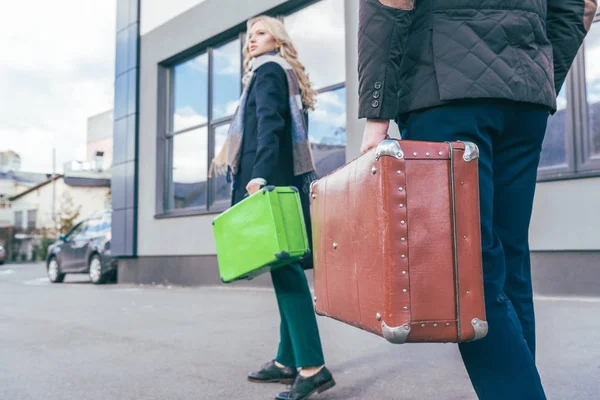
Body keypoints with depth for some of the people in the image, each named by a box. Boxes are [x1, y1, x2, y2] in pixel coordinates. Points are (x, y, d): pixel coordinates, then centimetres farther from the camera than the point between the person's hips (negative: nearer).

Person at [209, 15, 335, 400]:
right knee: (285, 265, 8)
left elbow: (270, 124, -16)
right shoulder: (286, 75, 27)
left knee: (283, 266, -15)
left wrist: (260, 174, -27)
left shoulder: (268, 70, 0)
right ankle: (288, 360, 14)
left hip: (272, 179, -10)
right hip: (288, 178, 10)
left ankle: (313, 366, -17)